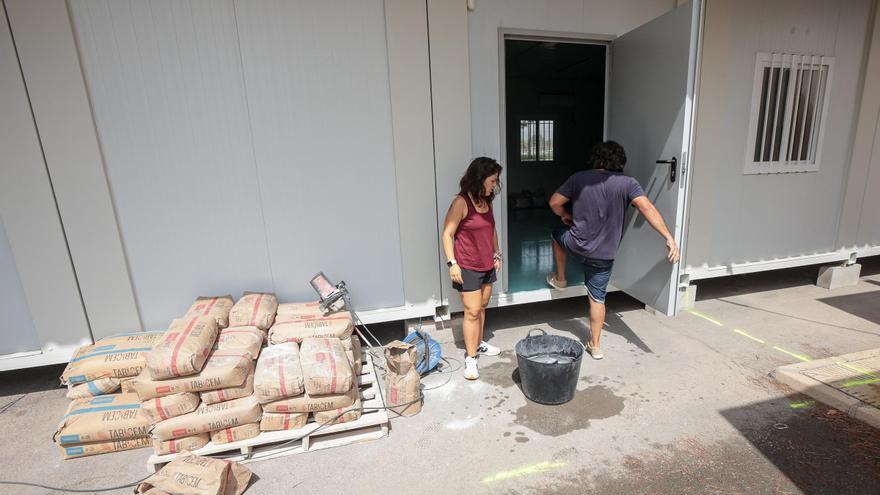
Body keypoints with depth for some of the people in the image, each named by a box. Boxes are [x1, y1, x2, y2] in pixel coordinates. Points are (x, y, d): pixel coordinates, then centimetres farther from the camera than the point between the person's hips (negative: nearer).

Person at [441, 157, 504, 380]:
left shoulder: (487, 201, 6)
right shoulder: (461, 203, -17)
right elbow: (447, 234, -16)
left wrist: (497, 254, 19)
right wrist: (452, 263, -20)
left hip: (487, 265, 7)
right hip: (468, 268, -7)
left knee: (482, 307, 18)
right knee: (472, 312, -3)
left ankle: (479, 343, 36)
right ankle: (471, 358, 9)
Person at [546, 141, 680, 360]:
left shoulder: (579, 178, -3)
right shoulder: (628, 183, -6)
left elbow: (554, 202, -2)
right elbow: (647, 208, -19)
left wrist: (565, 215, 19)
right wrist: (669, 238, -21)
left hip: (576, 245, 0)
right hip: (603, 255, 0)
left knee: (558, 235, 35)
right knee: (597, 298, 15)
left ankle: (560, 279, 42)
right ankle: (595, 345, 24)